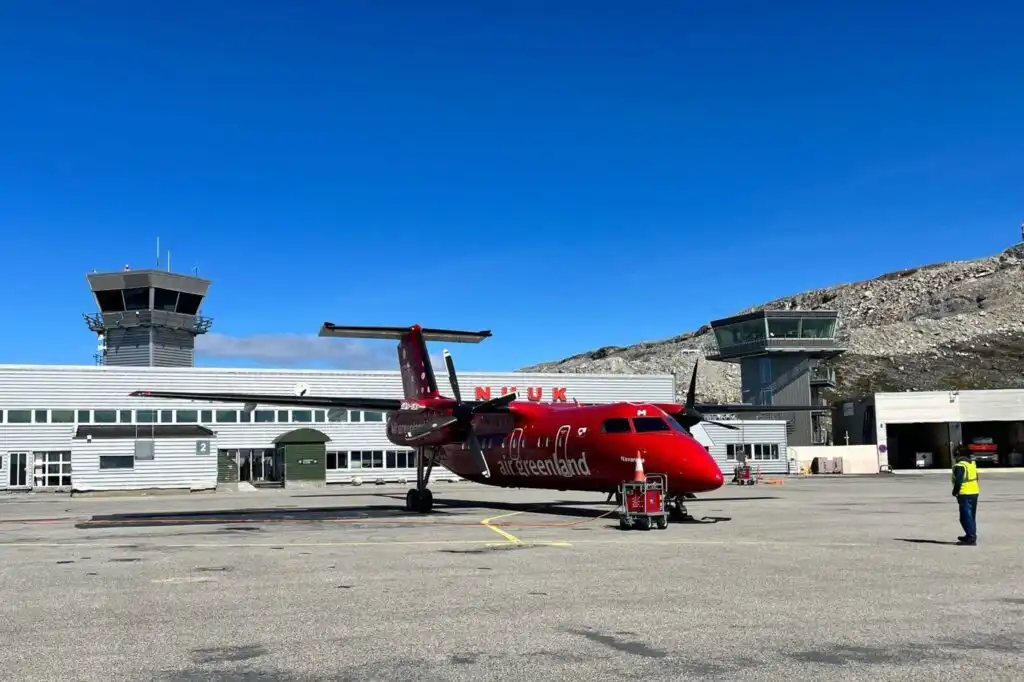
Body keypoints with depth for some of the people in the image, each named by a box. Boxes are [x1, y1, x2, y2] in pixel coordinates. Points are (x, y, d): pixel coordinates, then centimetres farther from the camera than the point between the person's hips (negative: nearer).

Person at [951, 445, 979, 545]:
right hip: (975, 492, 9)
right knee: (971, 516, 19)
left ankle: (971, 538, -9)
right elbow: (976, 478, 19)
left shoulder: (959, 466, -17)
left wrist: (955, 492, -5)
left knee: (966, 517, -6)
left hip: (965, 494, -9)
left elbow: (958, 481, -21)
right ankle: (971, 535, 30)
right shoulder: (972, 463, 12)